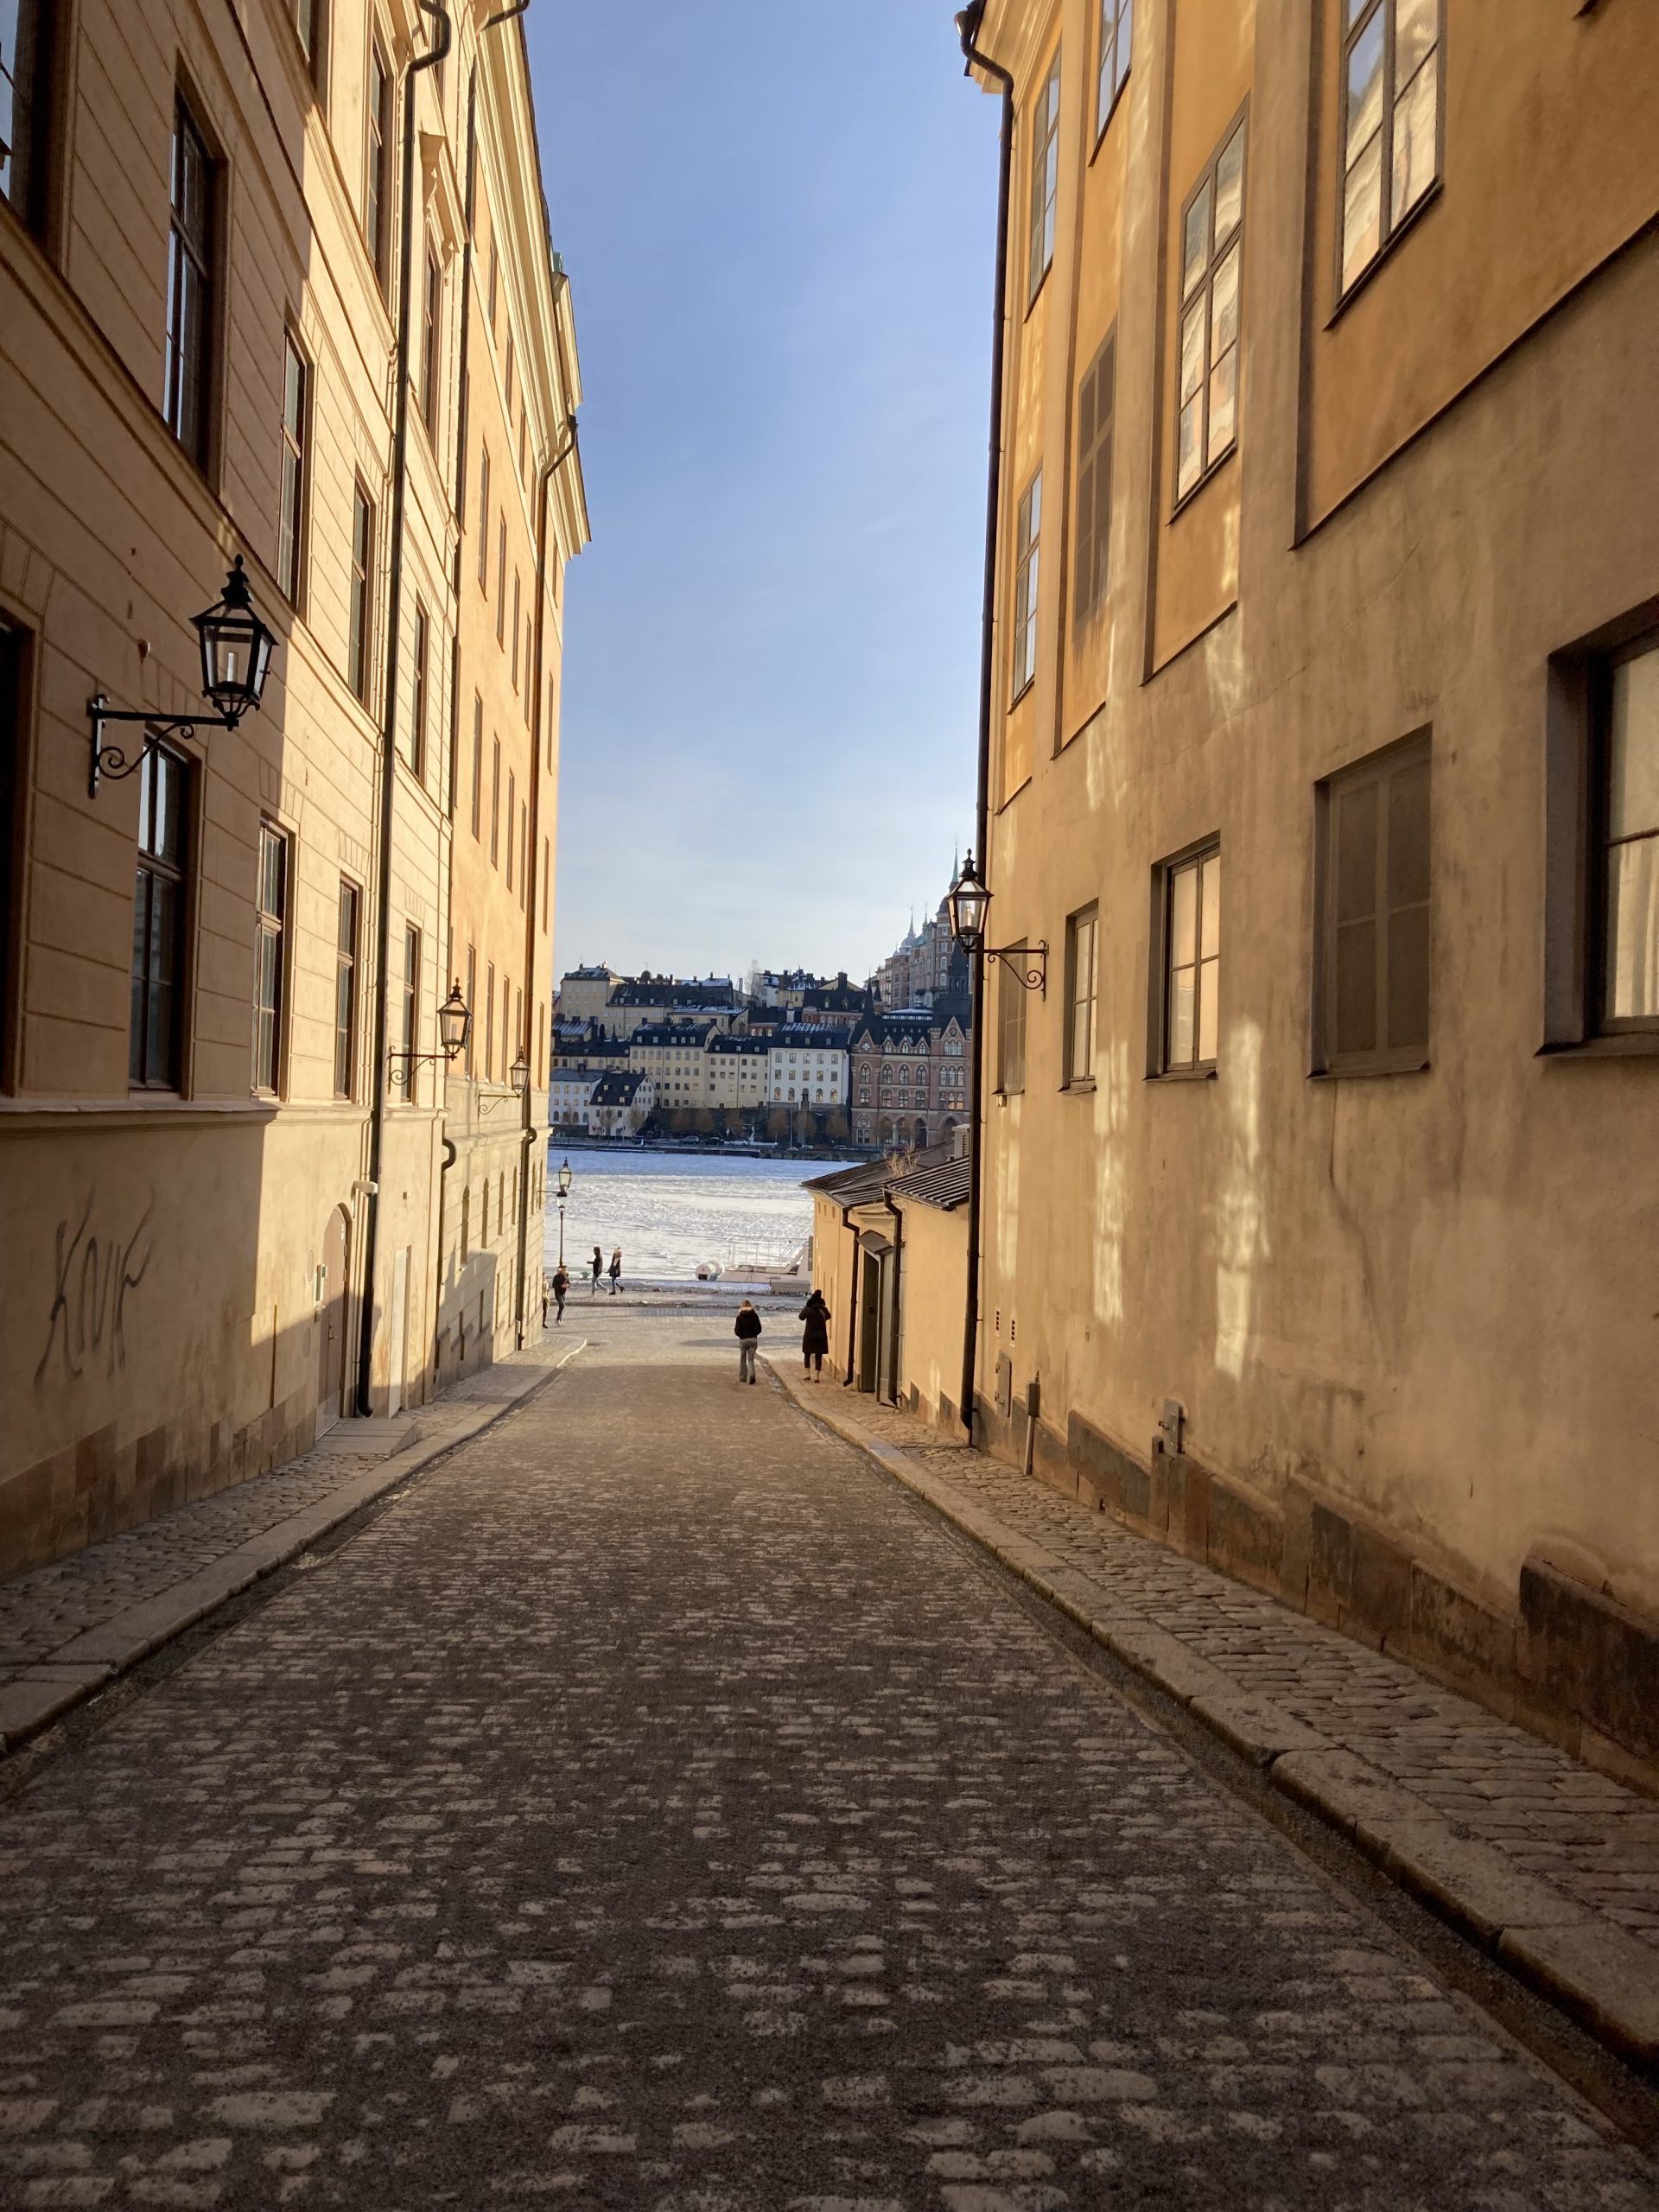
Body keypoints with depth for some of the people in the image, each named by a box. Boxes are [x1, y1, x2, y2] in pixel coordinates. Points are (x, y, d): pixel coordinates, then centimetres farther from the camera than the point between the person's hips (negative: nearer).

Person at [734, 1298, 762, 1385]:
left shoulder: (740, 1317, -8)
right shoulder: (755, 1316, -2)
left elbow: (737, 1330, -10)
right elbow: (759, 1328, -2)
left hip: (743, 1340, -2)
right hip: (753, 1339, 2)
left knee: (742, 1359, 15)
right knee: (751, 1359, 7)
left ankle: (743, 1377, 21)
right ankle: (751, 1375, -16)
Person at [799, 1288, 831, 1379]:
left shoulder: (808, 1310, -11)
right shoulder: (824, 1310, -4)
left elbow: (801, 1317, 7)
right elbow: (828, 1316, 18)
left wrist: (803, 1309, 23)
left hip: (809, 1336, -2)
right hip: (821, 1336, 2)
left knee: (807, 1355, 15)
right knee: (818, 1356, 7)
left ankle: (808, 1374, 5)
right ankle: (817, 1376, 1)